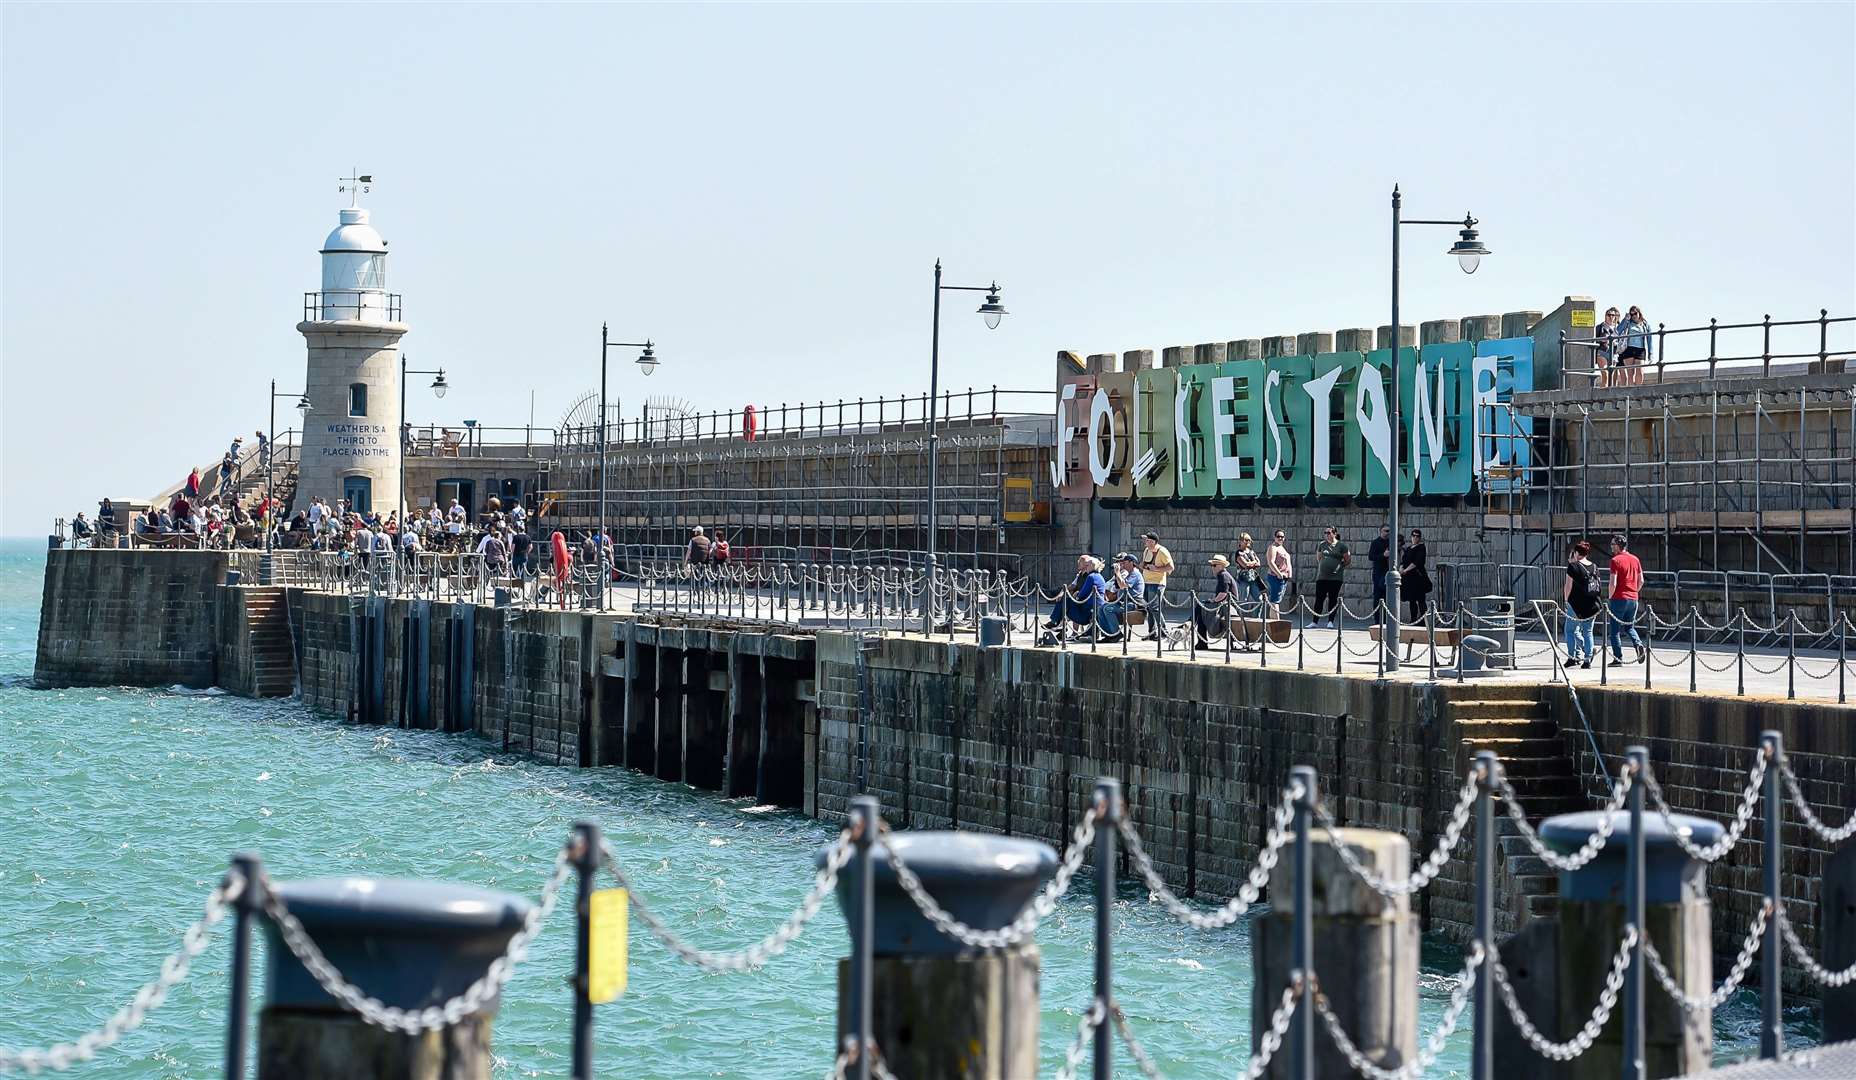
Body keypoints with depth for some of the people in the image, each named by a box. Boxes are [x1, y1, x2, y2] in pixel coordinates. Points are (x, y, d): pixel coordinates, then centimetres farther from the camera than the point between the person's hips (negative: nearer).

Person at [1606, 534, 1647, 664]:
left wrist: (1610, 598, -3)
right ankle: (1638, 644, -8)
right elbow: (1641, 581, 11)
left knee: (1615, 630, 3)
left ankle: (1618, 658, 2)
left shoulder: (1615, 560, -11)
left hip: (1619, 599, -6)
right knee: (1629, 627, 19)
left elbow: (1613, 584, -16)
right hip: (1633, 599, 6)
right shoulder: (1635, 559, 8)